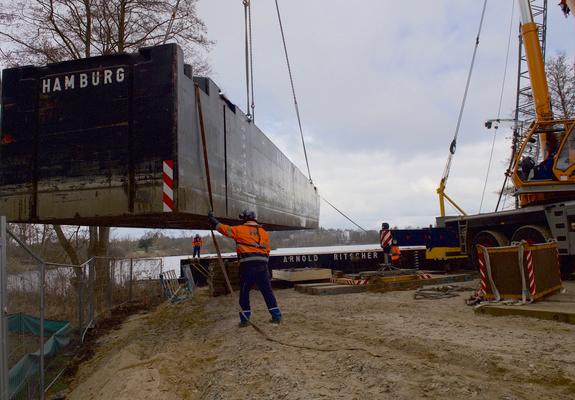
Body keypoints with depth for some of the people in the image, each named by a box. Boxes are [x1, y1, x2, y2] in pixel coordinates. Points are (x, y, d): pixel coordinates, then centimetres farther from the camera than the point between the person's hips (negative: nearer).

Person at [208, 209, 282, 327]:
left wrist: (212, 219, 25)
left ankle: (245, 319, 10)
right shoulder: (263, 232, 16)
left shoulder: (240, 230, 6)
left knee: (244, 292, 8)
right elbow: (267, 250, 14)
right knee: (267, 291, 11)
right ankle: (276, 315, 13)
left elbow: (223, 228, 10)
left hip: (247, 265, -3)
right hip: (262, 265, 4)